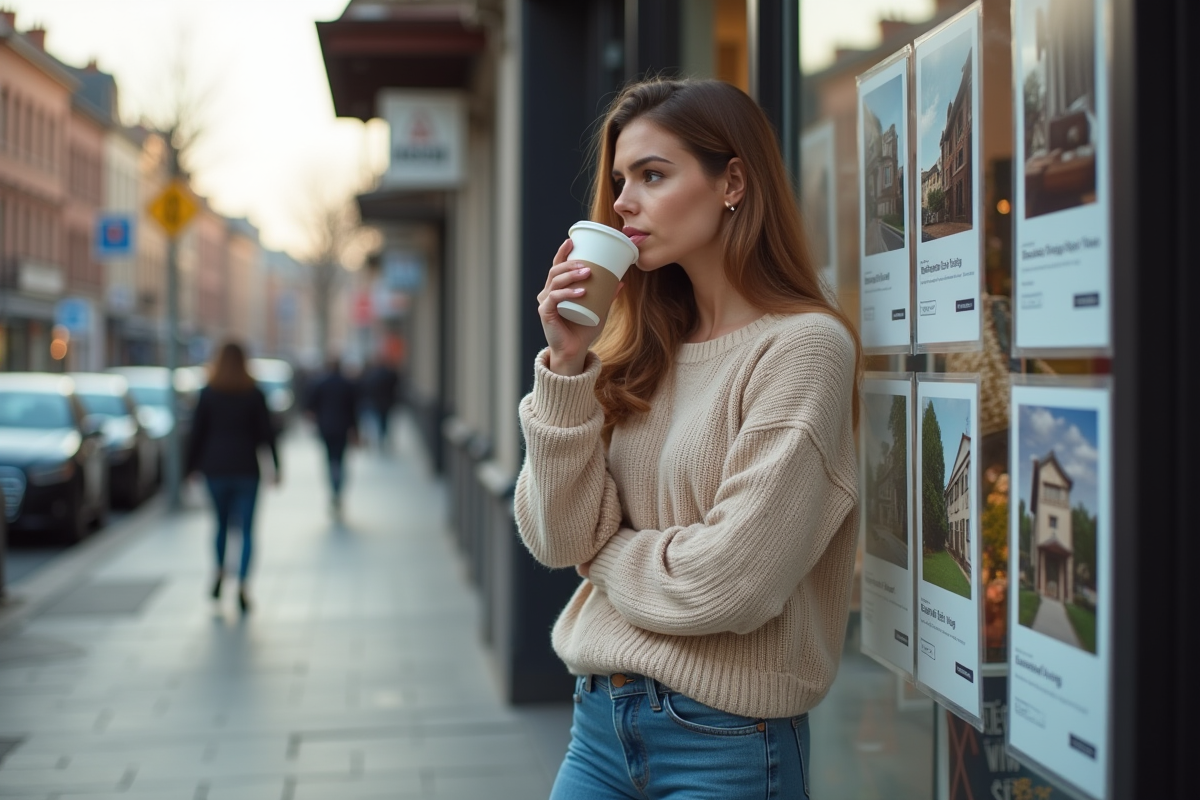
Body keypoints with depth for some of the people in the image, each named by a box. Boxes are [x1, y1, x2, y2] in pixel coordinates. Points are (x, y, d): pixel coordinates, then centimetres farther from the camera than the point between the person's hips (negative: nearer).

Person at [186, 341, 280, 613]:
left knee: (221, 522, 21)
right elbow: (266, 432, -2)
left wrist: (192, 467, 6)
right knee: (246, 528, 1)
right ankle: (242, 585, -10)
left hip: (215, 468, 1)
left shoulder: (208, 394, 0)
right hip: (246, 468, -1)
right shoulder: (254, 394, -2)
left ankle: (220, 573, 11)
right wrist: (276, 466, 3)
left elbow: (197, 433, -1)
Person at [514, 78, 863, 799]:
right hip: (600, 718, 6)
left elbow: (729, 581, -20)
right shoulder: (643, 350, 4)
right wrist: (568, 365, -10)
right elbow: (559, 538, -2)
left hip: (724, 738, -5)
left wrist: (605, 552, -3)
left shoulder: (803, 346, -14)